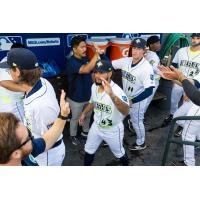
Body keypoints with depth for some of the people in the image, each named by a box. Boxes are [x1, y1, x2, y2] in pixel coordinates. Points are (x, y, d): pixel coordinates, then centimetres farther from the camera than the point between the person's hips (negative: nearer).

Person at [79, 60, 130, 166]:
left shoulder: (116, 90, -34)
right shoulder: (94, 86, -11)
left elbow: (125, 111, -53)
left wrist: (111, 95, -67)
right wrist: (84, 113, 19)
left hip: (113, 130, -5)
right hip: (96, 127, 6)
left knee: (119, 153, 21)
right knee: (89, 150, 22)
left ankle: (126, 164, 55)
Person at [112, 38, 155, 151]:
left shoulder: (146, 68, -26)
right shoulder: (126, 61, -8)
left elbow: (149, 91, -28)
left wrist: (132, 101, -27)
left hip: (138, 100, -6)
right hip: (125, 97, 6)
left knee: (137, 122, 13)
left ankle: (141, 143, 39)